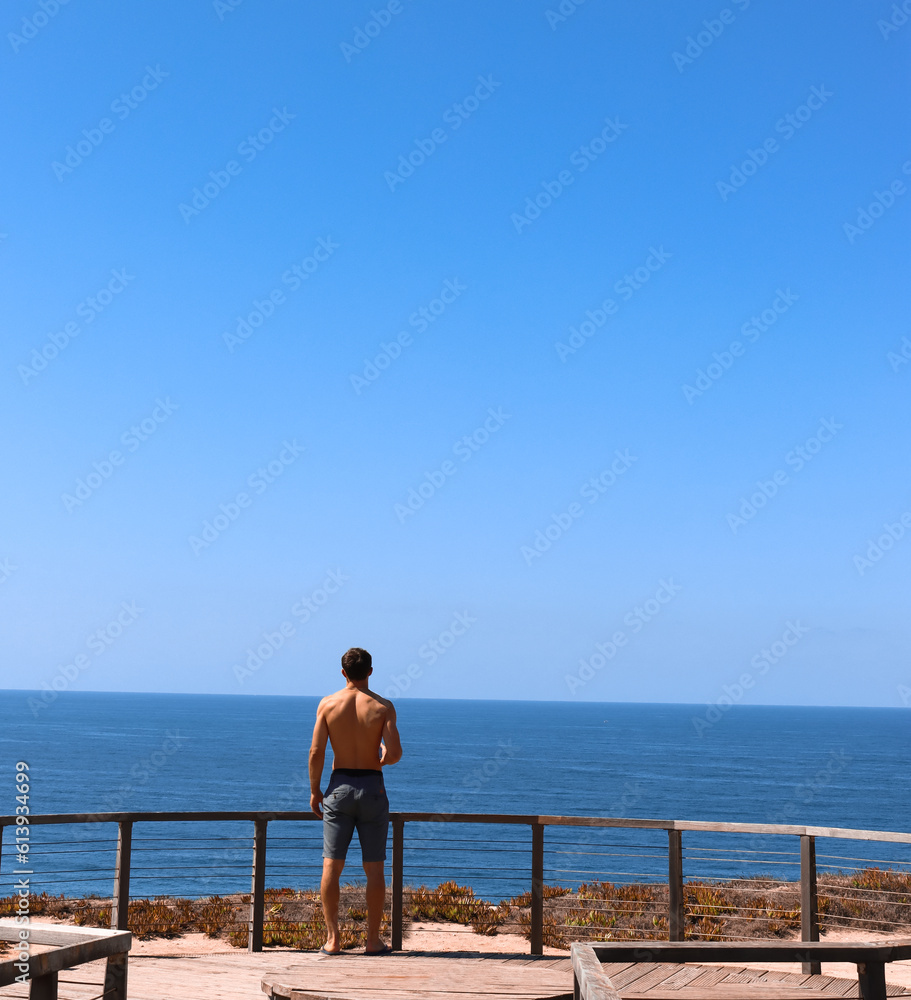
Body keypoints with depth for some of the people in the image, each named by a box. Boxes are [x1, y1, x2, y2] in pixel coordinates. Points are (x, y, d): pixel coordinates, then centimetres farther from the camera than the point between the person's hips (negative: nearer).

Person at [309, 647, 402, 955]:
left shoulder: (328, 704, -2)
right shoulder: (383, 706, -5)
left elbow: (316, 751, -5)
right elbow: (395, 753, -12)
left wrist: (314, 790, 6)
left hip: (339, 786, 1)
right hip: (372, 787, -1)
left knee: (331, 866, 6)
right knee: (374, 868, 6)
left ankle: (332, 938, 6)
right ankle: (373, 940, 9)